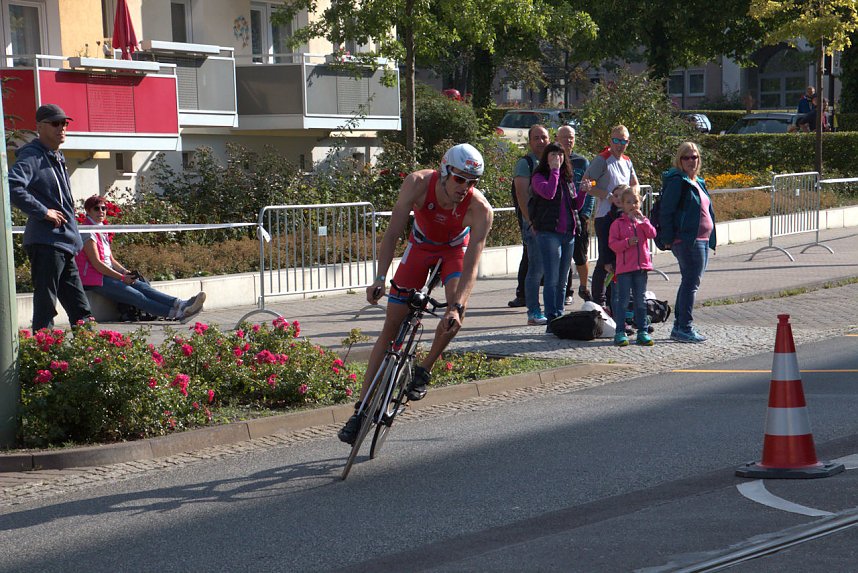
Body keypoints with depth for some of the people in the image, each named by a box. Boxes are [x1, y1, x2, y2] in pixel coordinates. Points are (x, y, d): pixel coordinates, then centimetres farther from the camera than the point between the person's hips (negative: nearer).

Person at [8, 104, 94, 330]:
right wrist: (43, 212, -21)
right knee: (45, 304, -8)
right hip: (45, 242, -10)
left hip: (64, 244, 10)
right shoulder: (32, 156, -11)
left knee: (80, 309, 11)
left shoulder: (58, 158, 19)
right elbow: (13, 187, -27)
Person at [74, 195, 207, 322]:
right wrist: (122, 277, -14)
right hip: (95, 280, -9)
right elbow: (96, 263, -15)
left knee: (143, 286, -15)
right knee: (136, 296, -23)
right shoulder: (87, 232, -8)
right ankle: (176, 313, -39)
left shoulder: (101, 231, 21)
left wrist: (124, 271, 0)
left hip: (107, 274, 9)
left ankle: (180, 305, -34)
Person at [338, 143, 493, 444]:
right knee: (392, 323, -6)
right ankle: (362, 408, -3)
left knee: (457, 306, -32)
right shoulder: (419, 183, -33)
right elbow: (392, 232, -30)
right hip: (421, 245, 1)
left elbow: (471, 265, -37)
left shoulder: (480, 209, -34)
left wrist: (456, 307, -50)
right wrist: (380, 278, -39)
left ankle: (424, 370, -7)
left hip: (456, 248, -1)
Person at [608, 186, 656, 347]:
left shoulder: (642, 221, 11)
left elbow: (652, 234, -5)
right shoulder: (617, 223, 0)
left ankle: (642, 332, 13)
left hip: (641, 266, 3)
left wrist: (642, 219, -12)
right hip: (624, 267, -3)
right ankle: (620, 333, 1)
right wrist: (627, 242, -20)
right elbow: (613, 244, -6)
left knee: (640, 300, 8)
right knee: (622, 300, -2)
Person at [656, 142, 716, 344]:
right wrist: (668, 240, -18)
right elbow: (666, 212, -14)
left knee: (690, 282, 13)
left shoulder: (698, 182, 18)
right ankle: (684, 327, -9)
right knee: (691, 283, -10)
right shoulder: (676, 181, -10)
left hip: (701, 240, 10)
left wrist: (711, 240, 19)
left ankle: (680, 326, 19)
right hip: (686, 241, -10)